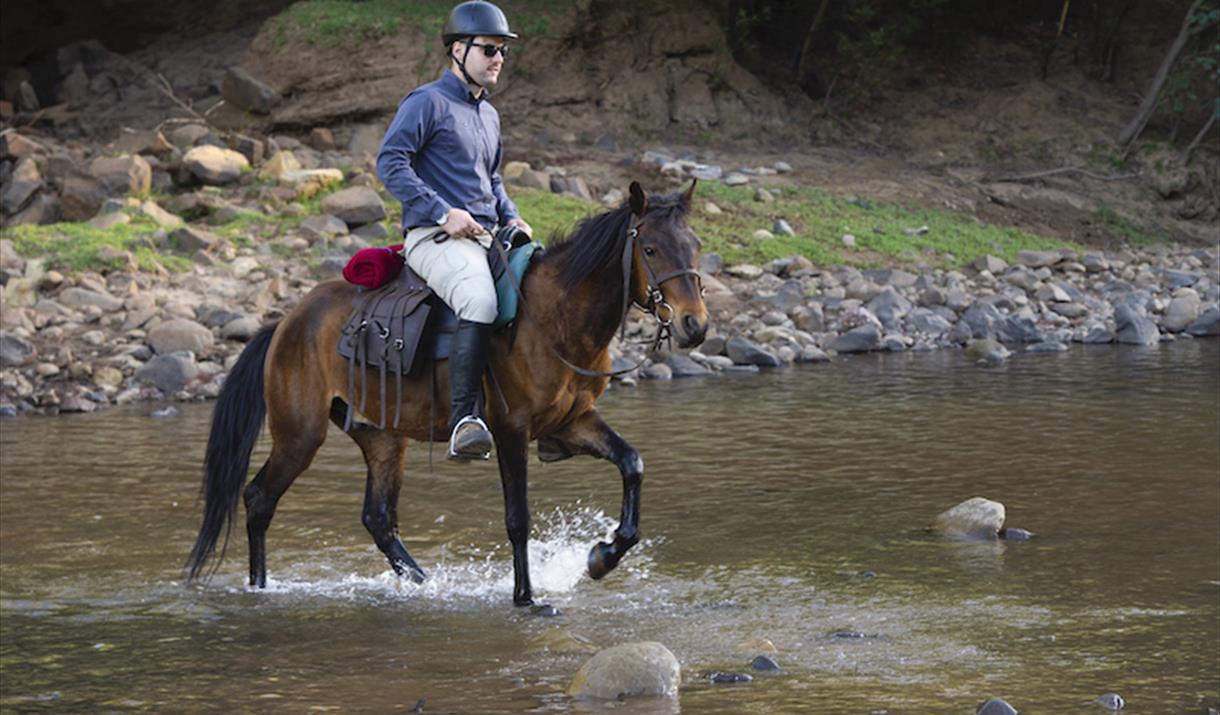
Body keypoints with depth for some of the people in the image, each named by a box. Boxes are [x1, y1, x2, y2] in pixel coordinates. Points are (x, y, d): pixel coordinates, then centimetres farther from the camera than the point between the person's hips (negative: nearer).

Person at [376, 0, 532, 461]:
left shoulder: (489, 116, 23)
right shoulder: (428, 102, -3)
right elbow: (390, 163, -12)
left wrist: (511, 218, 14)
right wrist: (443, 213, -19)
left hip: (486, 238, 9)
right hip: (434, 237, -9)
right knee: (480, 301, -35)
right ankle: (464, 422, -36)